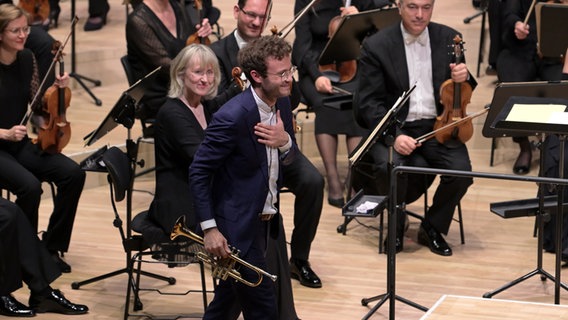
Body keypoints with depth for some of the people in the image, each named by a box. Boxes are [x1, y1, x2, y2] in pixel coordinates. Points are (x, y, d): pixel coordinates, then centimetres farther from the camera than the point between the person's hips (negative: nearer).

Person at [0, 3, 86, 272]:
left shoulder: (27, 60, 3)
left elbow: (38, 108, 12)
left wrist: (56, 91, -6)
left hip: (22, 144, 6)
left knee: (73, 174, -17)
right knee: (30, 185, -32)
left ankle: (51, 247, -2)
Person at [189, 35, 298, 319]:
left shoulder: (281, 102, 0)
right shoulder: (232, 116, -24)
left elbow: (287, 160, 9)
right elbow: (198, 172, -19)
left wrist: (285, 142, -16)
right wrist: (209, 228, -21)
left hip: (264, 219, 8)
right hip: (237, 225, -8)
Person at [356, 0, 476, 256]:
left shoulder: (448, 39, 6)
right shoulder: (377, 45, -4)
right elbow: (369, 103, -8)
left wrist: (464, 78, -10)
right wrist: (394, 136, -24)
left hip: (438, 127, 3)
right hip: (394, 129, -2)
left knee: (461, 171, -24)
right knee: (392, 167, -33)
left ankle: (432, 228, 4)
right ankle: (396, 226, -2)